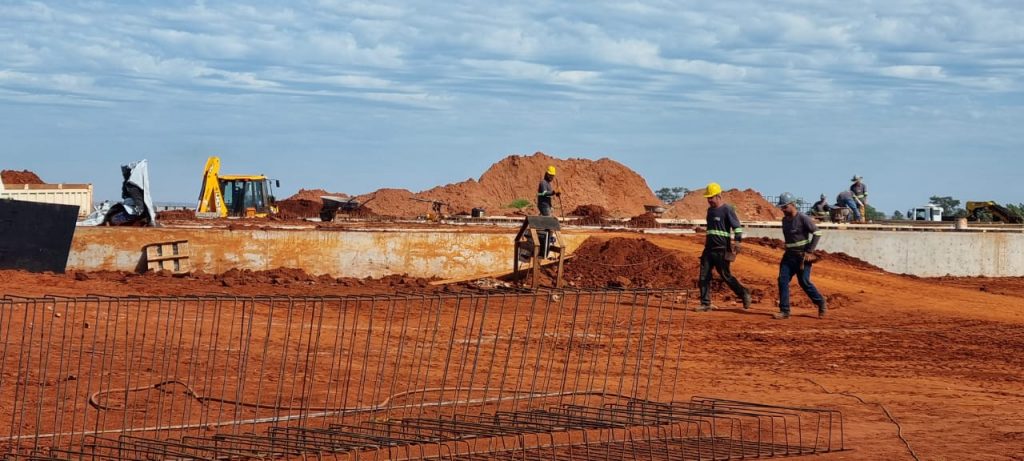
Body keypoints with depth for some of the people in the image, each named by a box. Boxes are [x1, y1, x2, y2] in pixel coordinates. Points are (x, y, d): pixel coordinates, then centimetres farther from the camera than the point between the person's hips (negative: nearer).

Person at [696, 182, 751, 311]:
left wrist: (737, 242, -23)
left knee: (725, 275, -4)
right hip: (709, 249, 8)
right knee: (704, 276, 0)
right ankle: (705, 303, 3)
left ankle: (744, 294, 15)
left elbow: (737, 227, -13)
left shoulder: (727, 210, -9)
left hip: (722, 250, -8)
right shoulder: (710, 210, 16)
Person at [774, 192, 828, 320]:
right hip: (789, 255, 7)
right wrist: (788, 251, 14)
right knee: (782, 280, -4)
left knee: (804, 282, -6)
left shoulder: (803, 219, -12)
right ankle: (784, 311, -1)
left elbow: (817, 233, -14)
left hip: (802, 256, -7)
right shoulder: (785, 220, 11)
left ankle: (821, 305, 13)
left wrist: (809, 252, -17)